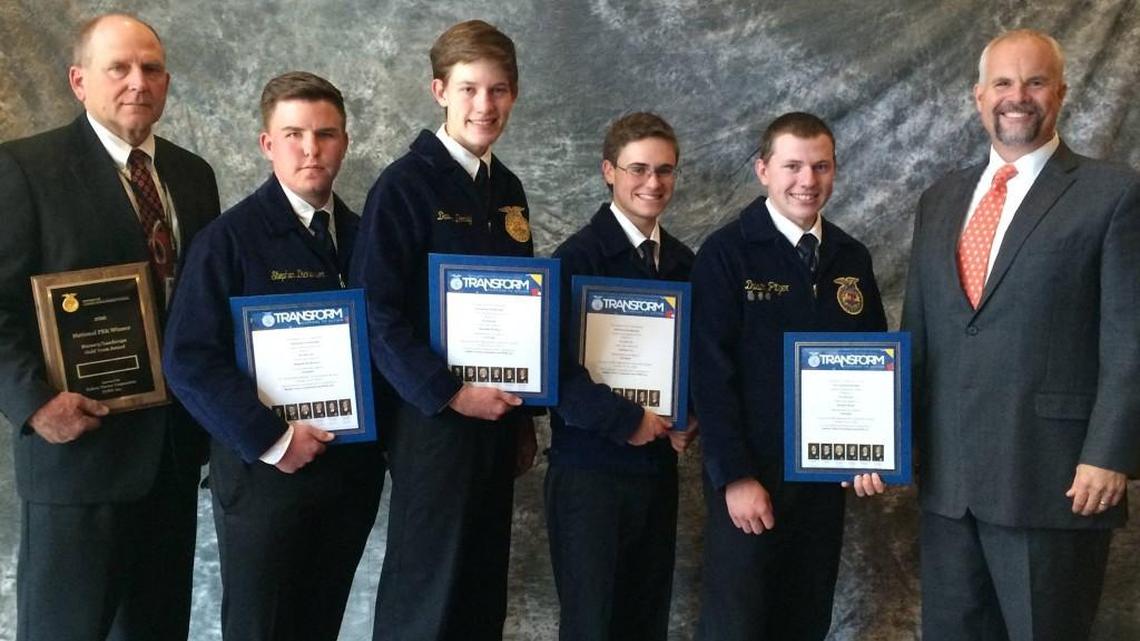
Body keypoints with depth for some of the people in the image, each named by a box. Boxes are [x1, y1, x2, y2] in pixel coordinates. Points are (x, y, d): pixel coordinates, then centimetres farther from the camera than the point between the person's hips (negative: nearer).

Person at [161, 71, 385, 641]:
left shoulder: (361, 236, 7)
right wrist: (269, 438, -18)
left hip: (354, 465, 4)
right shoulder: (229, 238, -8)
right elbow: (188, 359, -14)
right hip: (265, 467, -4)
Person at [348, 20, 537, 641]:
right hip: (432, 415, -6)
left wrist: (524, 415, 15)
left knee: (484, 583, 12)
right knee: (426, 589, 3)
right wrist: (449, 394, -18)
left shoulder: (508, 189, 10)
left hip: (497, 415, 6)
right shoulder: (405, 184, -10)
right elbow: (375, 310, -15)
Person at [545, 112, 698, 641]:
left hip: (659, 465, 5)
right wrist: (626, 421, -13)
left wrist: (690, 421, -1)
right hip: (589, 467, -5)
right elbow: (556, 366, -14)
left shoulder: (684, 262, 9)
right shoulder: (578, 256, -9)